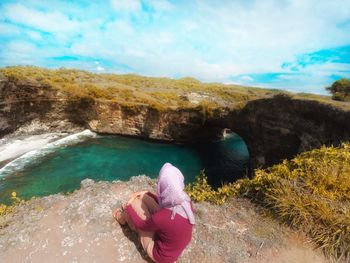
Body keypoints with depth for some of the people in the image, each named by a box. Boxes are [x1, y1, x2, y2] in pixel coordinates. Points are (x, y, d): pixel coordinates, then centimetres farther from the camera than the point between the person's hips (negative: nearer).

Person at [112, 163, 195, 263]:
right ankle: (127, 214, 34)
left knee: (135, 203, -6)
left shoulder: (163, 217, -40)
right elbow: (163, 201, 3)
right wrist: (147, 193, 4)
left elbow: (140, 224, -17)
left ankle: (122, 217, 29)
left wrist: (128, 207, -2)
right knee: (143, 198, 3)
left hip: (161, 255, -5)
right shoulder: (185, 200, -20)